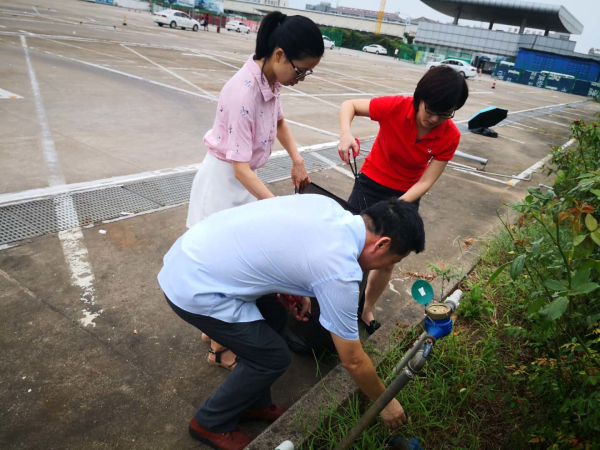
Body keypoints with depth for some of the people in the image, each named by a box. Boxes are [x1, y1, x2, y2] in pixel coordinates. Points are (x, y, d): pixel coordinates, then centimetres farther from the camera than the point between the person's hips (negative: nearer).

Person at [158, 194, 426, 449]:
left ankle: (254, 404, 38)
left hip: (191, 250, 9)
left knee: (274, 318, 20)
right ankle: (211, 423, 27)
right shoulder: (340, 273, -19)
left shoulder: (325, 204, 2)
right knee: (273, 357, 5)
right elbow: (353, 360, -7)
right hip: (194, 288, -9)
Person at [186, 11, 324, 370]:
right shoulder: (243, 92, -30)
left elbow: (279, 121, 18)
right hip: (224, 181, -8)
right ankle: (220, 348, 22)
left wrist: (297, 160, 6)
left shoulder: (270, 80, -3)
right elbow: (240, 166, -29)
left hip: (243, 179, 9)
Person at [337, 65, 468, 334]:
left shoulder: (450, 137, -17)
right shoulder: (395, 107, -23)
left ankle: (366, 310, 33)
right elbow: (349, 105, -11)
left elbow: (425, 182, -16)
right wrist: (345, 133, -32)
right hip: (371, 184, -1)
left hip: (407, 196, 2)